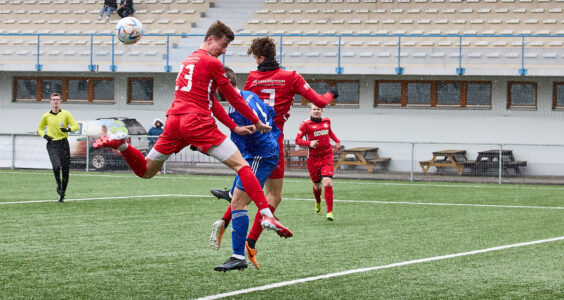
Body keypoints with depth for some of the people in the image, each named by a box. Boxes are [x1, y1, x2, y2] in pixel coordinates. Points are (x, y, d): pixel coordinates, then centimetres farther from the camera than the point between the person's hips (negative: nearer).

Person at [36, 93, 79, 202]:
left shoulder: (66, 114, 4)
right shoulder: (46, 116, 6)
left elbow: (76, 126, 3)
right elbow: (40, 128, 19)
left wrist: (68, 129, -17)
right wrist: (44, 135, -2)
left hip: (63, 144, 1)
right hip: (52, 145, -1)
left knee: (65, 170, 0)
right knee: (56, 166, -24)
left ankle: (62, 194, 14)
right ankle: (58, 184, 3)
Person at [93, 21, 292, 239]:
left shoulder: (189, 60, 25)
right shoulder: (212, 63, 0)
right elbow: (234, 98, 4)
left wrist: (234, 127, 21)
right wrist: (257, 122, 15)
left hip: (174, 120, 7)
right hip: (197, 122, -7)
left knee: (145, 170, 19)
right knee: (242, 165, -9)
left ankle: (121, 144, -7)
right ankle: (266, 214, -22)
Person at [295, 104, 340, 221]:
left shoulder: (326, 121, 7)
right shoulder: (306, 124, -6)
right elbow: (297, 140, -8)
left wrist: (337, 141, 19)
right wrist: (309, 143, -23)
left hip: (327, 156, 2)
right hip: (313, 157, -2)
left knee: (328, 183, -15)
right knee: (317, 185, 9)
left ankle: (329, 211, -14)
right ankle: (318, 203, 44)